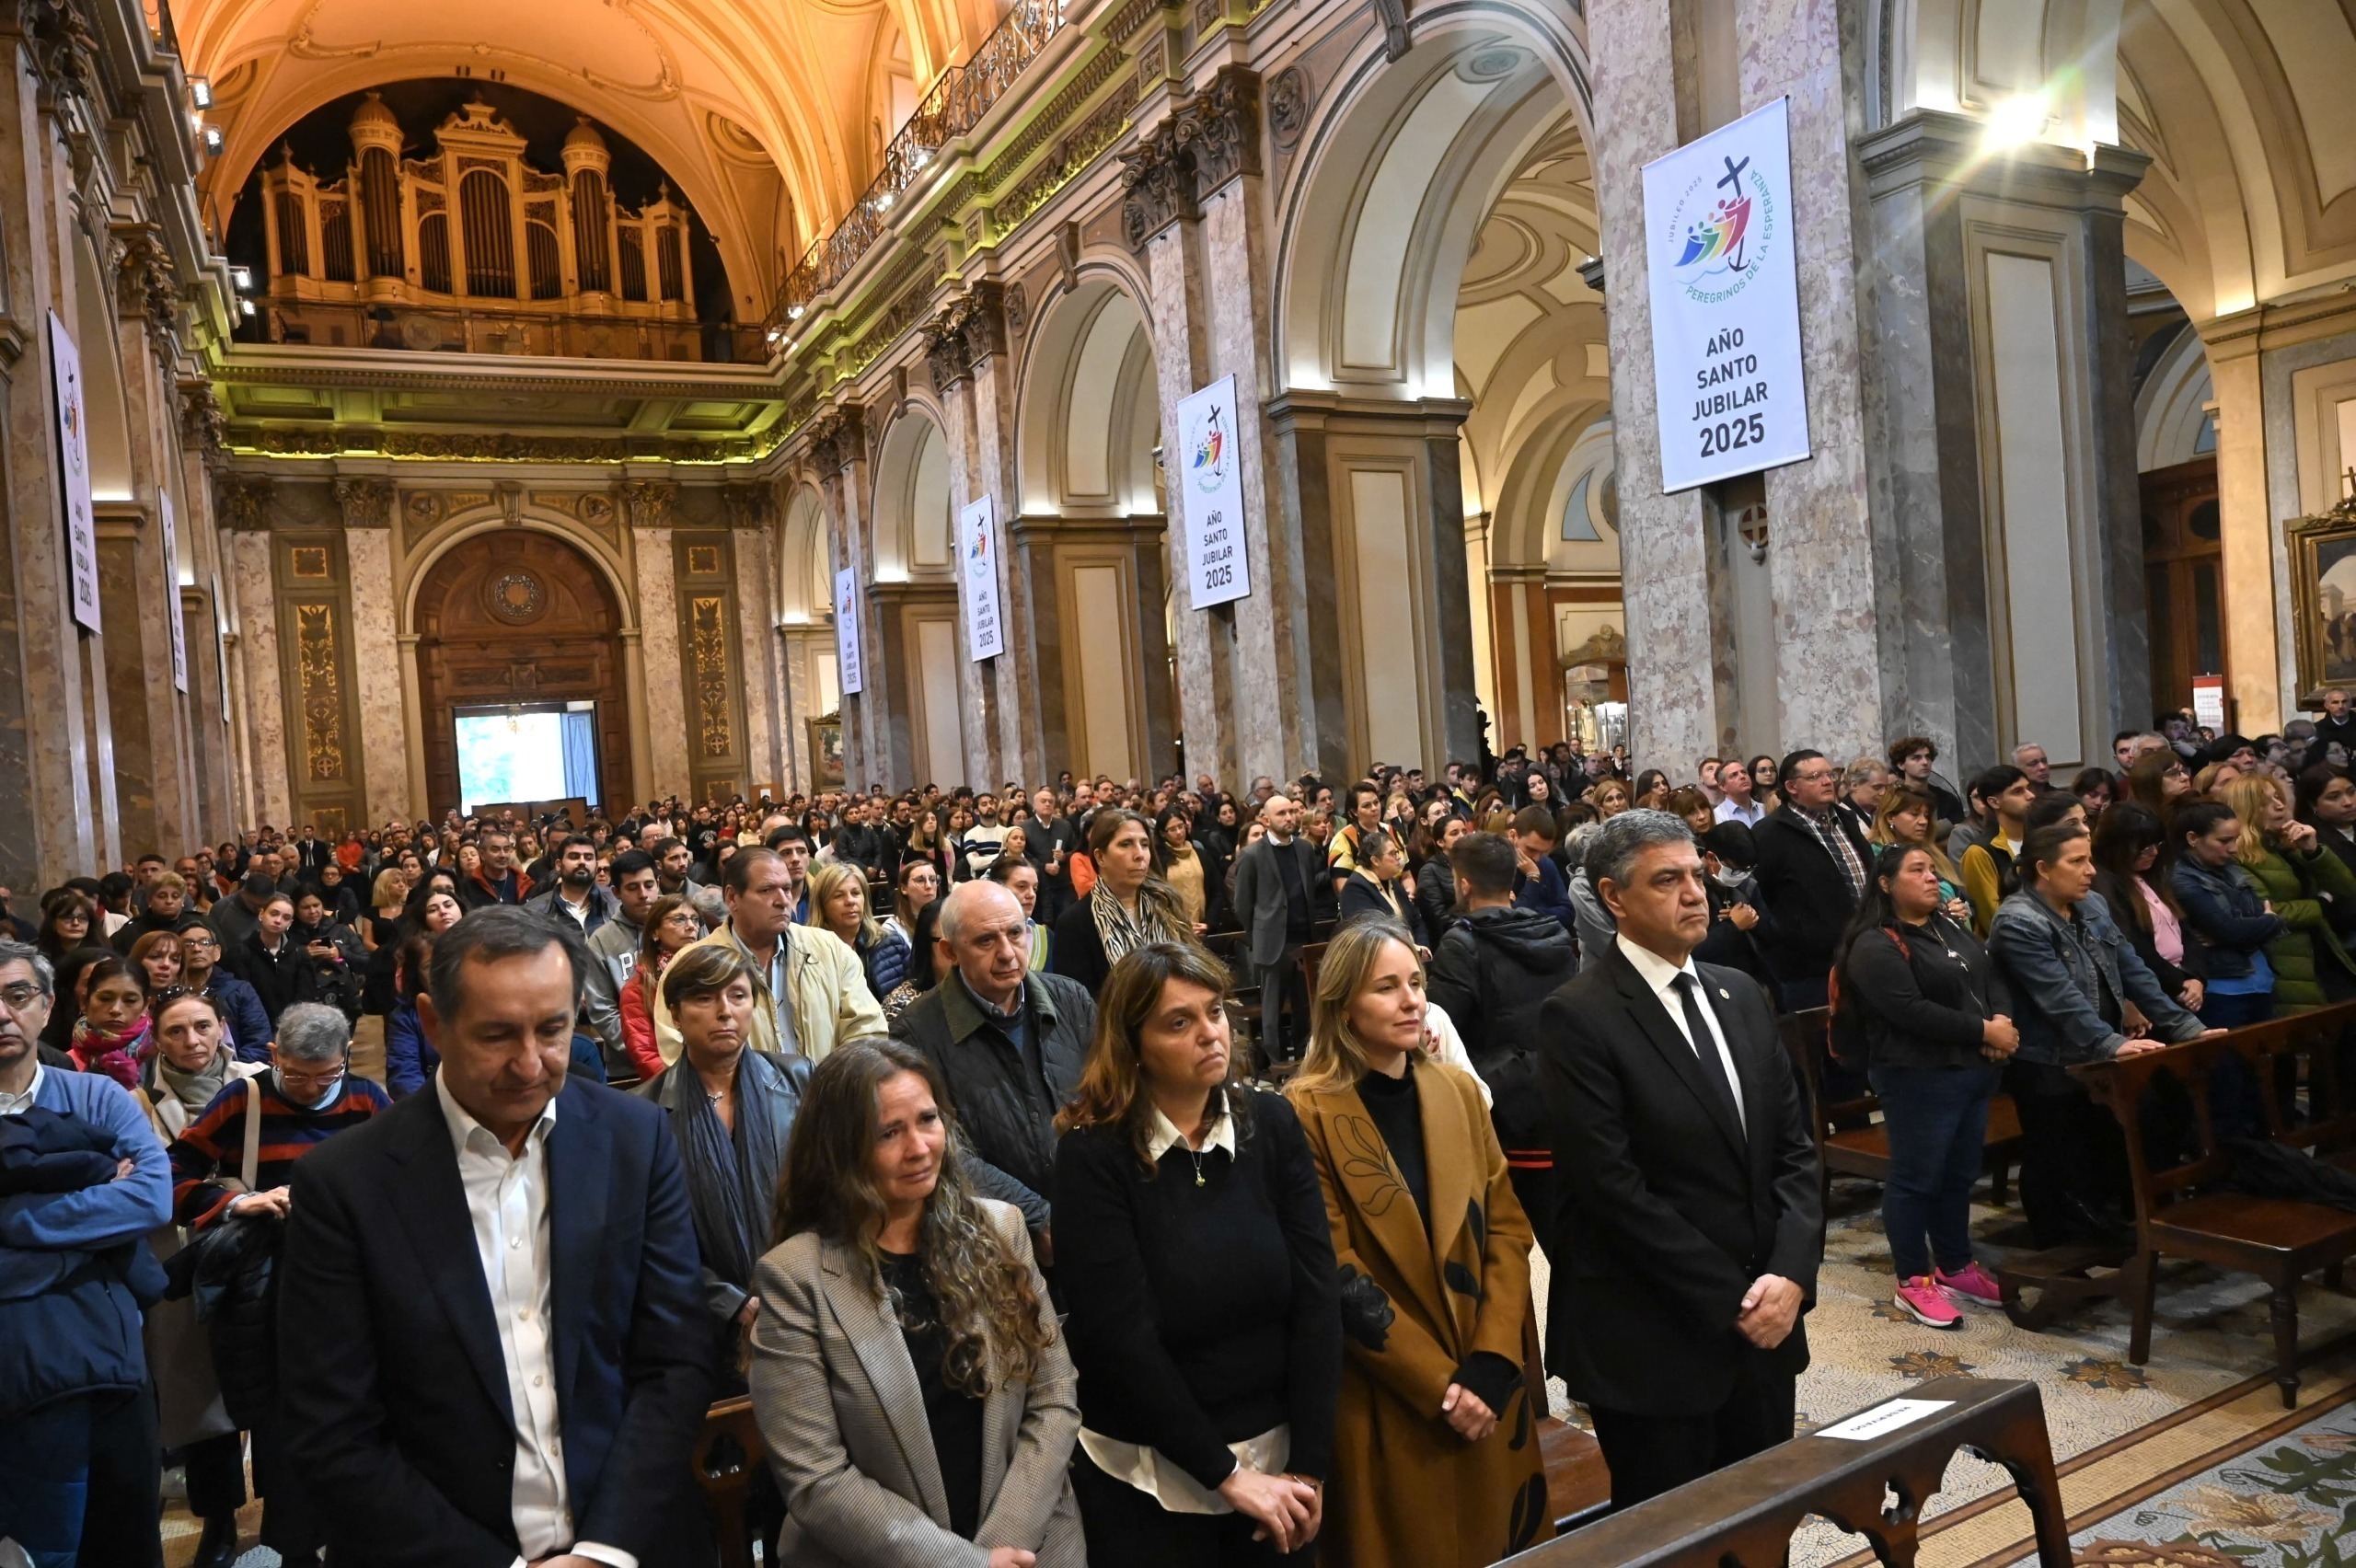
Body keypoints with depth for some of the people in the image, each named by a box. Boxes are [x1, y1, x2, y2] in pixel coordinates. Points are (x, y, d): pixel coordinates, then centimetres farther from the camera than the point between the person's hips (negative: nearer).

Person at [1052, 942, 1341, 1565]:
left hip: (1275, 1455, 3)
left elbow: (1316, 1296, -7)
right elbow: (1119, 1336, -16)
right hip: (1148, 1478, -3)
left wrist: (1308, 1466, -11)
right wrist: (1225, 1474, -14)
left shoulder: (1271, 1123, -5)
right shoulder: (1093, 1156, -14)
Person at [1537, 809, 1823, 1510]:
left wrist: (1790, 1273, -7)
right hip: (1653, 1344, -6)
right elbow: (1614, 1188, -19)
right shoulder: (1578, 1017, -15)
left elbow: (1794, 1146, 7)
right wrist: (1728, 1301, -14)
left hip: (1765, 1323, 6)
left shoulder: (1741, 995, 8)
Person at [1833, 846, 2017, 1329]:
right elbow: (1912, 1011, -23)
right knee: (1916, 1179, 1)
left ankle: (1956, 1267, 31)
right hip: (1919, 1078, -8)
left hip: (1974, 1070, 8)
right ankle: (1913, 1282, 10)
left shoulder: (1952, 926, 13)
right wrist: (1984, 1031, -17)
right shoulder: (1876, 946, -15)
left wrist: (2001, 1021, -8)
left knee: (1960, 1175, 17)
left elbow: (1991, 977, 12)